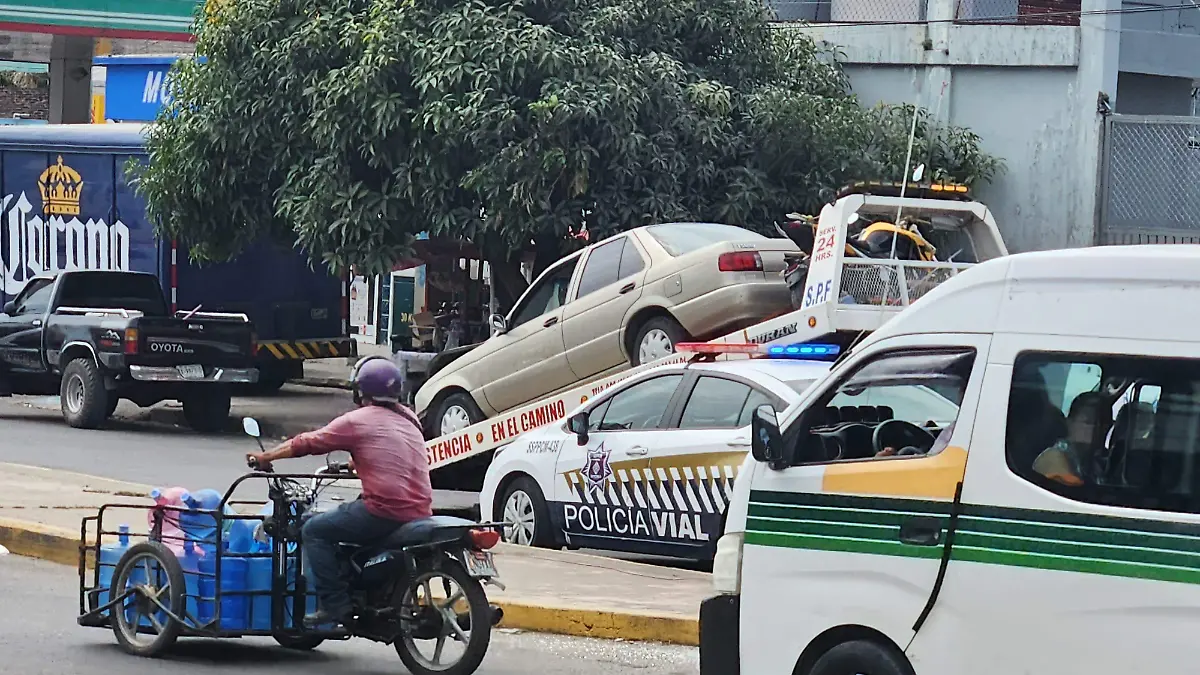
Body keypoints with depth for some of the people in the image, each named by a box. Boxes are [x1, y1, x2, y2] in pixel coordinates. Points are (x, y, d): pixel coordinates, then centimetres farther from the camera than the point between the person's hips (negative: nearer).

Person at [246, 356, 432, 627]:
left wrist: (266, 457, 17)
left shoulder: (357, 421, -1)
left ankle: (335, 603, -6)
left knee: (315, 530, 4)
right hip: (421, 511, 8)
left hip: (386, 510, -8)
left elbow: (308, 442, 4)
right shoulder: (408, 419, 18)